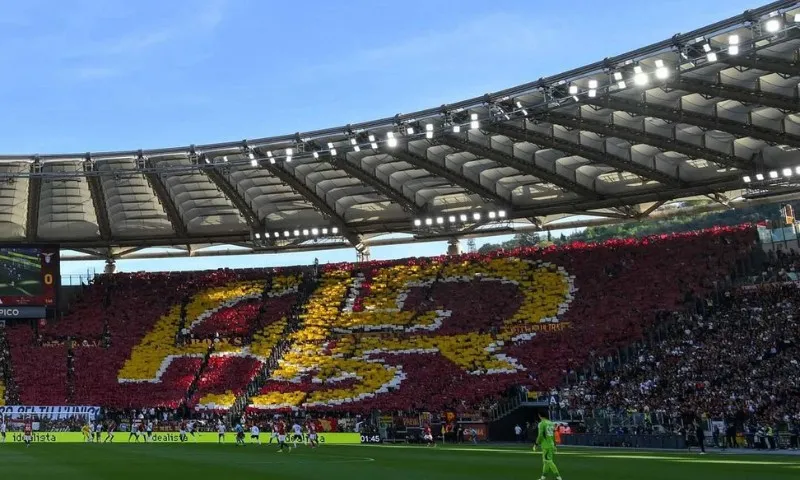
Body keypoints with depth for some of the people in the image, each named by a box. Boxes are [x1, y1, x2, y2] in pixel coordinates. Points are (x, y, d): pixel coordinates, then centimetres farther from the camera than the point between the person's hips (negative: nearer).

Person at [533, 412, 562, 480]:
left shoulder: (542, 423, -10)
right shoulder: (551, 423, 12)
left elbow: (540, 435, -16)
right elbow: (553, 436, 15)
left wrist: (536, 444, -7)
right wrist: (554, 445, 20)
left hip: (546, 445, -8)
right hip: (551, 445, 8)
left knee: (549, 461, -7)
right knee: (545, 461, 14)